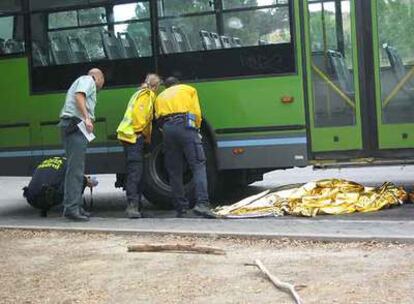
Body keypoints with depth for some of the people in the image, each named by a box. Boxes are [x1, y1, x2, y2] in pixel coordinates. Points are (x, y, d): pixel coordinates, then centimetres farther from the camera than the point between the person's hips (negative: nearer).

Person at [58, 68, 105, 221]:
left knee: (75, 168, 13)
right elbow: (79, 96, -17)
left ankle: (72, 206, 17)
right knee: (75, 168, -13)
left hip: (69, 126, 10)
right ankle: (72, 208, -17)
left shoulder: (80, 81, 30)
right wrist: (87, 118, -25)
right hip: (76, 125, -10)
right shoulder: (88, 80, 2)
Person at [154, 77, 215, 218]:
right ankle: (202, 204, -24)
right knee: (198, 166, -8)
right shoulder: (189, 89, 23)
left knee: (174, 171, 7)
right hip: (185, 125, -3)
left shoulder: (160, 97, 30)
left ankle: (181, 209, 6)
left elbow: (159, 118, 15)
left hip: (167, 128, 3)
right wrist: (196, 130, 23)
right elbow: (196, 112, 12)